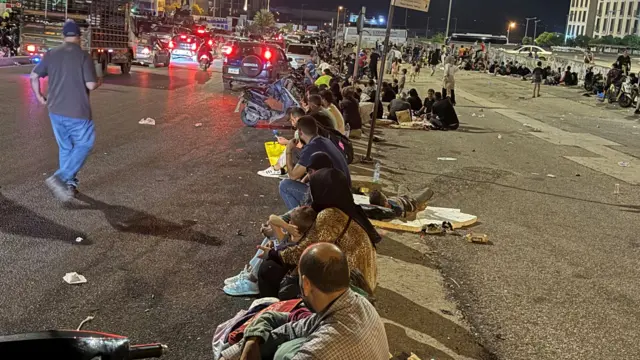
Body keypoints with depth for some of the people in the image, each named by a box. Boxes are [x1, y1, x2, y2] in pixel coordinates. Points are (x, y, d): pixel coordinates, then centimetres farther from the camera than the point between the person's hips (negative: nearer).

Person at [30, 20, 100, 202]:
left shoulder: (51, 54, 5)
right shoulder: (84, 56, -12)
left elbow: (34, 76, 9)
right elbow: (91, 85, -15)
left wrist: (39, 96, 23)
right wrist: (99, 82, 7)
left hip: (55, 111, 6)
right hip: (77, 112, -6)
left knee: (65, 147, 17)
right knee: (84, 145, 7)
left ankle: (70, 184, 22)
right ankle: (59, 178, -7)